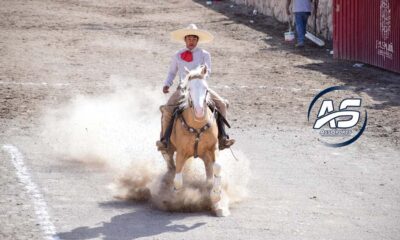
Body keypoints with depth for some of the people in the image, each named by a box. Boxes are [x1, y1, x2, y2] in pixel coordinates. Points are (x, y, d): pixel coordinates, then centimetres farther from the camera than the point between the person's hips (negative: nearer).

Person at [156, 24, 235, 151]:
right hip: (183, 88, 0)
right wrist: (167, 84, 1)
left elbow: (207, 72, -4)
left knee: (221, 104, -20)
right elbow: (172, 72, 20)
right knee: (167, 109, -25)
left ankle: (222, 137, -14)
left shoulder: (204, 54, 6)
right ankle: (164, 138, -13)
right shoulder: (178, 56, 11)